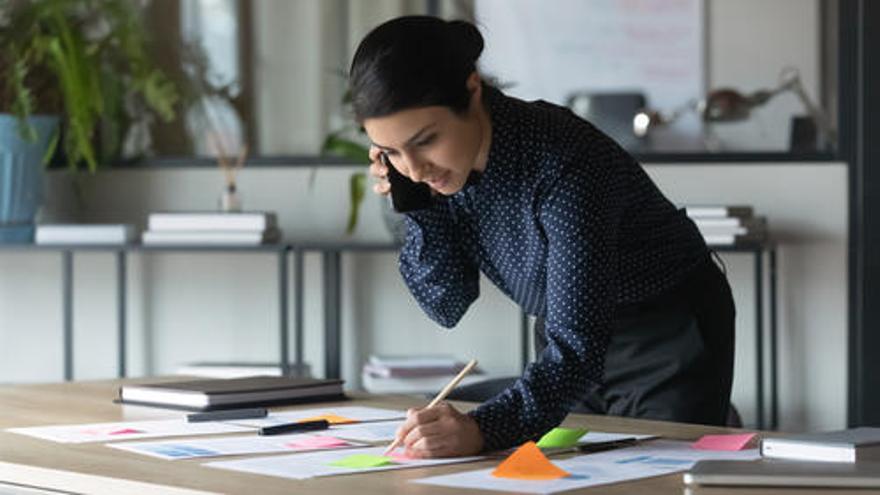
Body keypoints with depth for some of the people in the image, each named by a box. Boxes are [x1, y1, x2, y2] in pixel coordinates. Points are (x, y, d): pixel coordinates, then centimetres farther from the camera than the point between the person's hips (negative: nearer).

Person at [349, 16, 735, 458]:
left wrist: (482, 429, -56)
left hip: (670, 335, -6)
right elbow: (447, 306, -7)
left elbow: (579, 349, -40)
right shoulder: (442, 159, -16)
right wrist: (416, 205, -23)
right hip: (576, 342, 6)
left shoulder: (562, 165, -36)